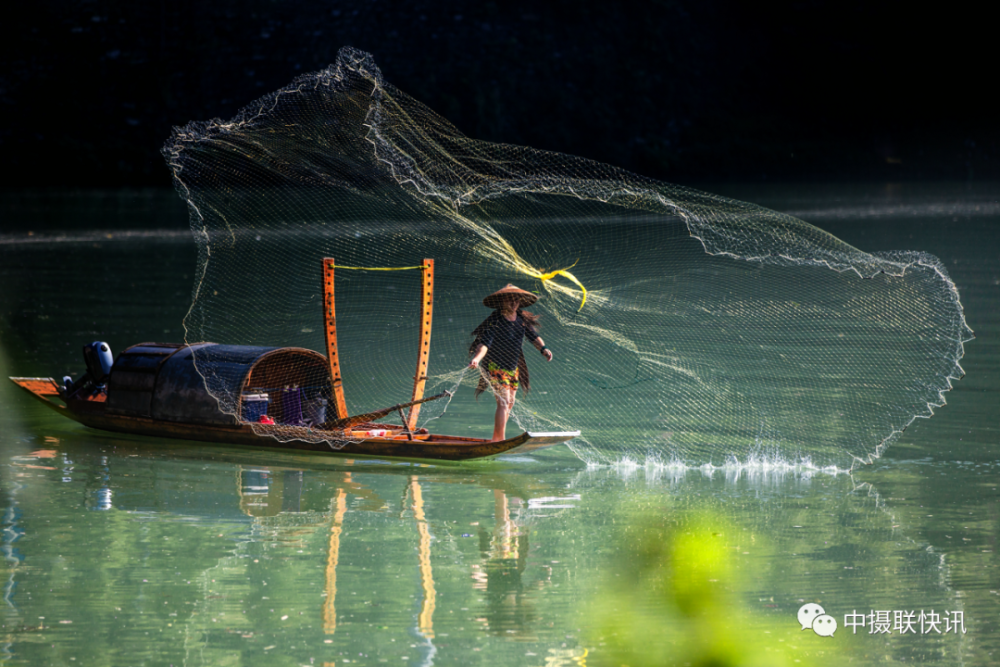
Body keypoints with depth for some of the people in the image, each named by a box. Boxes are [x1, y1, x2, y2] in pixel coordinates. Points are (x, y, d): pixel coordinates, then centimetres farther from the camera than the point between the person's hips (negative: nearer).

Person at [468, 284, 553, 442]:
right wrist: (477, 358, -46)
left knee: (509, 404, 15)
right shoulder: (495, 321, -19)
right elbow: (485, 343, -29)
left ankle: (496, 438, 27)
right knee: (504, 402, -17)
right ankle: (501, 440, -18)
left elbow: (533, 336, 0)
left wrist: (543, 348, -20)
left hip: (514, 368, 8)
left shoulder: (522, 319, 1)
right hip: (496, 367, -8)